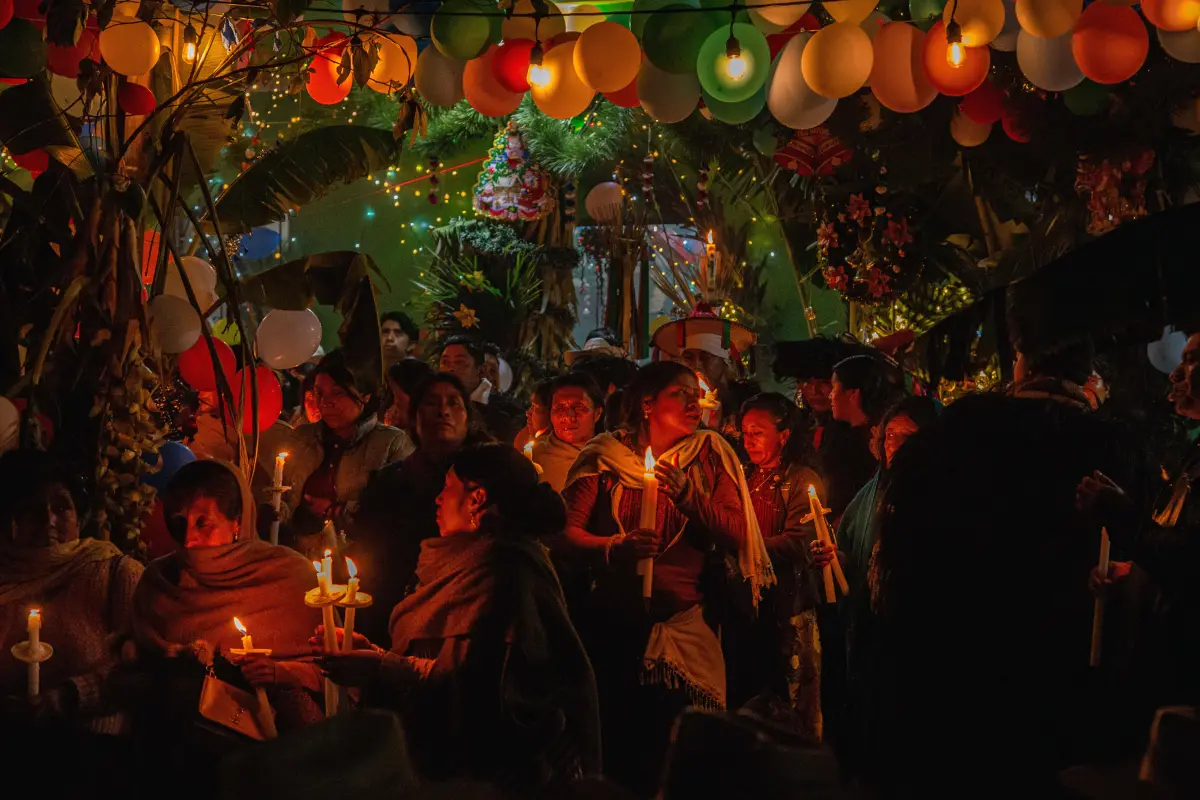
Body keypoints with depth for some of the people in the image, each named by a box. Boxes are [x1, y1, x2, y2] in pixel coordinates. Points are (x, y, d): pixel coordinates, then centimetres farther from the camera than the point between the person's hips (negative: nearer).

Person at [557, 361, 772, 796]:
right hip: (611, 625, 0)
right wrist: (613, 547, -25)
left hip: (681, 626, 0)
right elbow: (566, 532, -7)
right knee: (611, 748, 4)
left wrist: (688, 494, -15)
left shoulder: (710, 454, 4)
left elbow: (738, 536, -3)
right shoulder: (605, 455, 2)